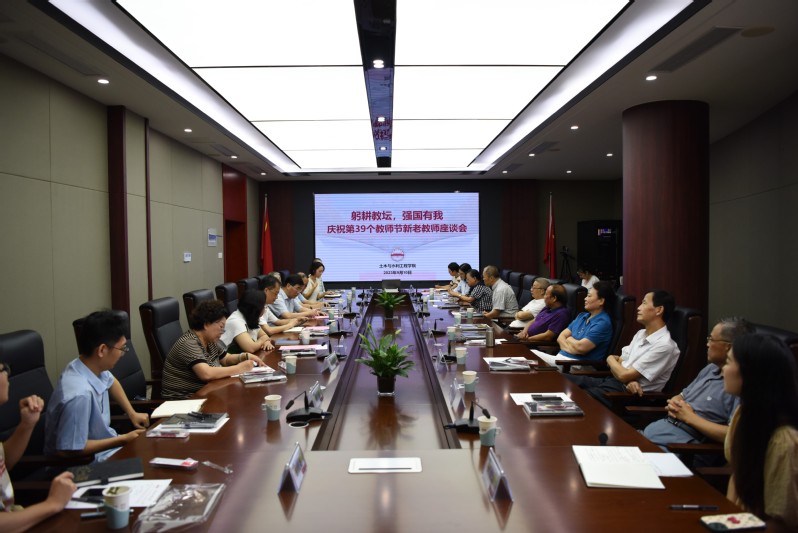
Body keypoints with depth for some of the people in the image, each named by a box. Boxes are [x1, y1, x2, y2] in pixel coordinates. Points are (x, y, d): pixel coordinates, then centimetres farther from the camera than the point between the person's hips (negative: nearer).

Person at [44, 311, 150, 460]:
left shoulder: (94, 367, -9)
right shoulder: (80, 394, -34)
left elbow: (111, 381, 16)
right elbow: (69, 450, -27)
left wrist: (132, 413, 9)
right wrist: (123, 440, -21)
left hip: (103, 443, 8)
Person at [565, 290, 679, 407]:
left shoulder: (664, 345, -17)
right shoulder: (641, 334, 12)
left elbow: (624, 375, -18)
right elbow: (619, 363, 10)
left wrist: (610, 359, 3)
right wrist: (629, 380, -13)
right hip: (611, 380, 8)